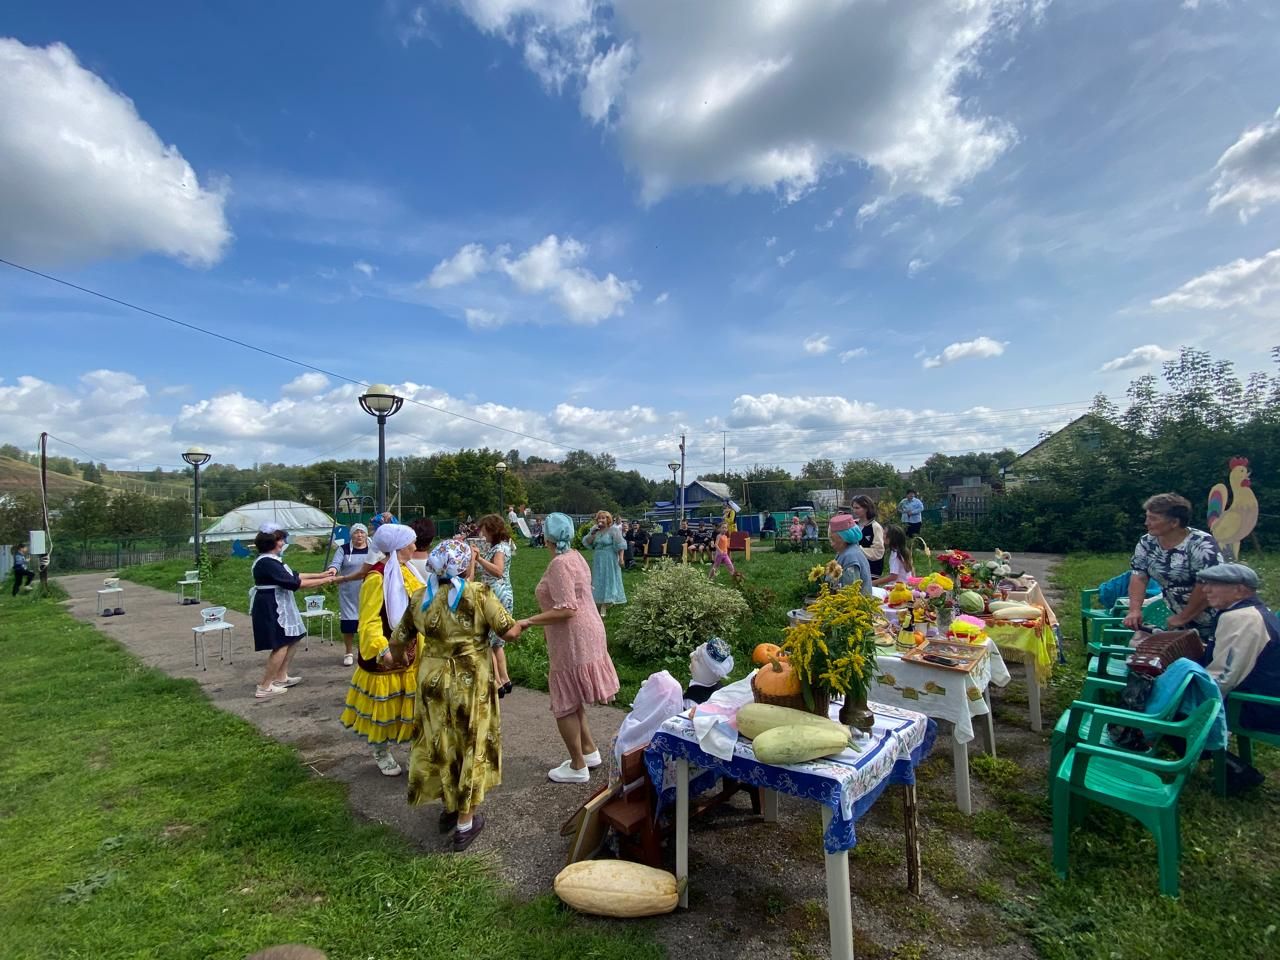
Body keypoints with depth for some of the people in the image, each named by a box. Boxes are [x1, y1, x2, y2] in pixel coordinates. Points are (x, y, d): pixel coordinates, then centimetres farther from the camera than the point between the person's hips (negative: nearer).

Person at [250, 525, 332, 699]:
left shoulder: (272, 560, 12)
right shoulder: (266, 563, -22)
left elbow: (295, 575, 13)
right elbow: (293, 583, -23)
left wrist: (321, 575, 9)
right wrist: (323, 581, -17)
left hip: (278, 607, 11)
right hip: (271, 609, -11)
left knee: (292, 640, 16)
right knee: (281, 646, -7)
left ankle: (281, 678, 27)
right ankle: (264, 687, 2)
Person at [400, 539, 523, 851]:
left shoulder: (419, 597, -4)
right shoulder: (478, 594, -17)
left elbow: (400, 639, 6)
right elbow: (509, 632, -17)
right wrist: (518, 625, 4)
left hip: (433, 680, 4)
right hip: (471, 681, -4)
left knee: (440, 743, 21)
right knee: (470, 745, 12)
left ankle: (448, 807, 38)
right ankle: (466, 821, 23)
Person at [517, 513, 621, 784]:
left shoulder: (560, 564, -20)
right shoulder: (575, 556, 9)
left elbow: (566, 609, -26)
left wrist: (528, 622, -23)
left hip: (573, 640, -10)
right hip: (585, 634, 10)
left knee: (564, 705, 4)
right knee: (571, 701, 21)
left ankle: (578, 767, 17)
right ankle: (590, 752, 32)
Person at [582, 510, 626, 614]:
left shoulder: (613, 530, -10)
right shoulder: (594, 529, 6)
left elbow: (620, 545, -12)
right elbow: (586, 542, 0)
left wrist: (621, 558, -16)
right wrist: (592, 534, -15)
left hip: (610, 561, -5)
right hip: (597, 561, 5)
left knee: (608, 579, 1)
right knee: (598, 581, 10)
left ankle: (605, 604, 7)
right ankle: (598, 602, 20)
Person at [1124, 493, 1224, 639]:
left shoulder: (1202, 544, -19)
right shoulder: (1147, 543, -3)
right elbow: (1139, 577, -5)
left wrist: (1182, 618, -20)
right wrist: (1134, 610, -19)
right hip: (1176, 617, 5)